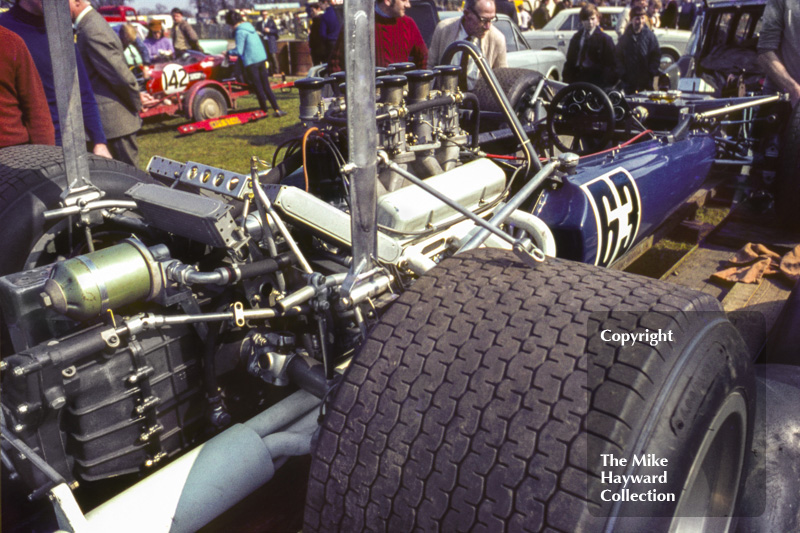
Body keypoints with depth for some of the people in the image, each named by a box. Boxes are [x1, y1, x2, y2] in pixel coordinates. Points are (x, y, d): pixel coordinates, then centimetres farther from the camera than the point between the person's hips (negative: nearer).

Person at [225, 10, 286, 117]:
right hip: (262, 58, 8)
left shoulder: (240, 31, -14)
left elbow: (239, 51, -16)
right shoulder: (249, 26, 12)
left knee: (258, 87, 4)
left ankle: (264, 110, 12)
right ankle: (277, 109, 5)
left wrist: (228, 52, 1)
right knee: (266, 86, 9)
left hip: (251, 61, -8)